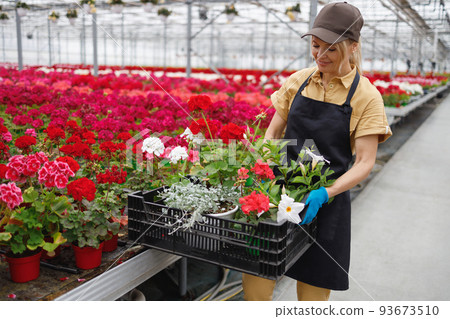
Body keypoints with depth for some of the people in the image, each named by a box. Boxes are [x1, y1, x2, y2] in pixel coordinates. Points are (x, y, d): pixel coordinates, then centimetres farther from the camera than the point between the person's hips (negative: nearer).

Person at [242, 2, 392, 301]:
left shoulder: (366, 96, -6)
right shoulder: (298, 81, 4)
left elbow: (365, 163, -9)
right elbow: (272, 133, 8)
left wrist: (324, 193, -24)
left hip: (327, 202, -2)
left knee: (312, 290, 10)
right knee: (254, 279, 1)